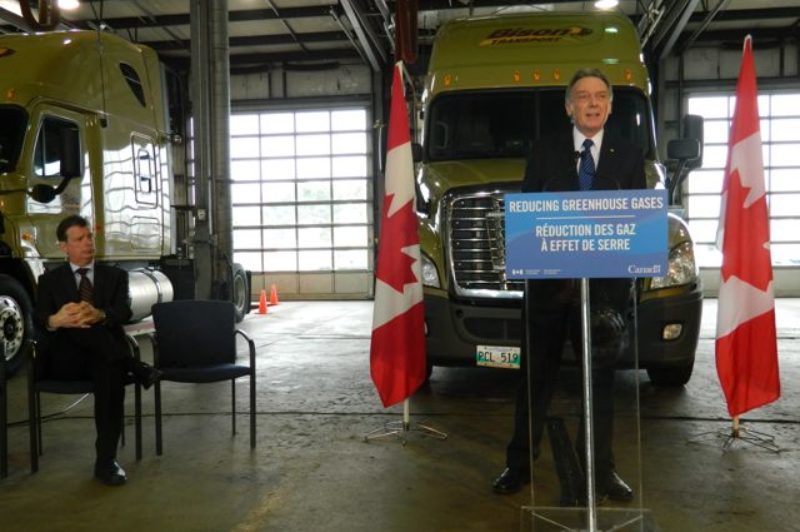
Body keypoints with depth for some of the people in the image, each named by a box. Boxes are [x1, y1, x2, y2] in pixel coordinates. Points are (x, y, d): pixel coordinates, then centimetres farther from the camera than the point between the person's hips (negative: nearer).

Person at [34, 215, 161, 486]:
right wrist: (56, 321, -31)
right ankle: (134, 367, -24)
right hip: (65, 359, 0)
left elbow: (124, 312, -7)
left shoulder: (115, 275, 13)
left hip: (103, 356, 0)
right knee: (74, 323, -30)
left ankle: (106, 461, -31)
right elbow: (39, 321, -5)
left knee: (111, 369, -37)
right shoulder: (50, 280, 12)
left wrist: (99, 316, -32)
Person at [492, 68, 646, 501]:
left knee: (601, 376, 10)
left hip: (605, 283, 1)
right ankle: (519, 464, 19)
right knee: (536, 376, 8)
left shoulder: (629, 157, 9)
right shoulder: (543, 152, 7)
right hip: (548, 282, -1)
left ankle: (600, 467, 23)